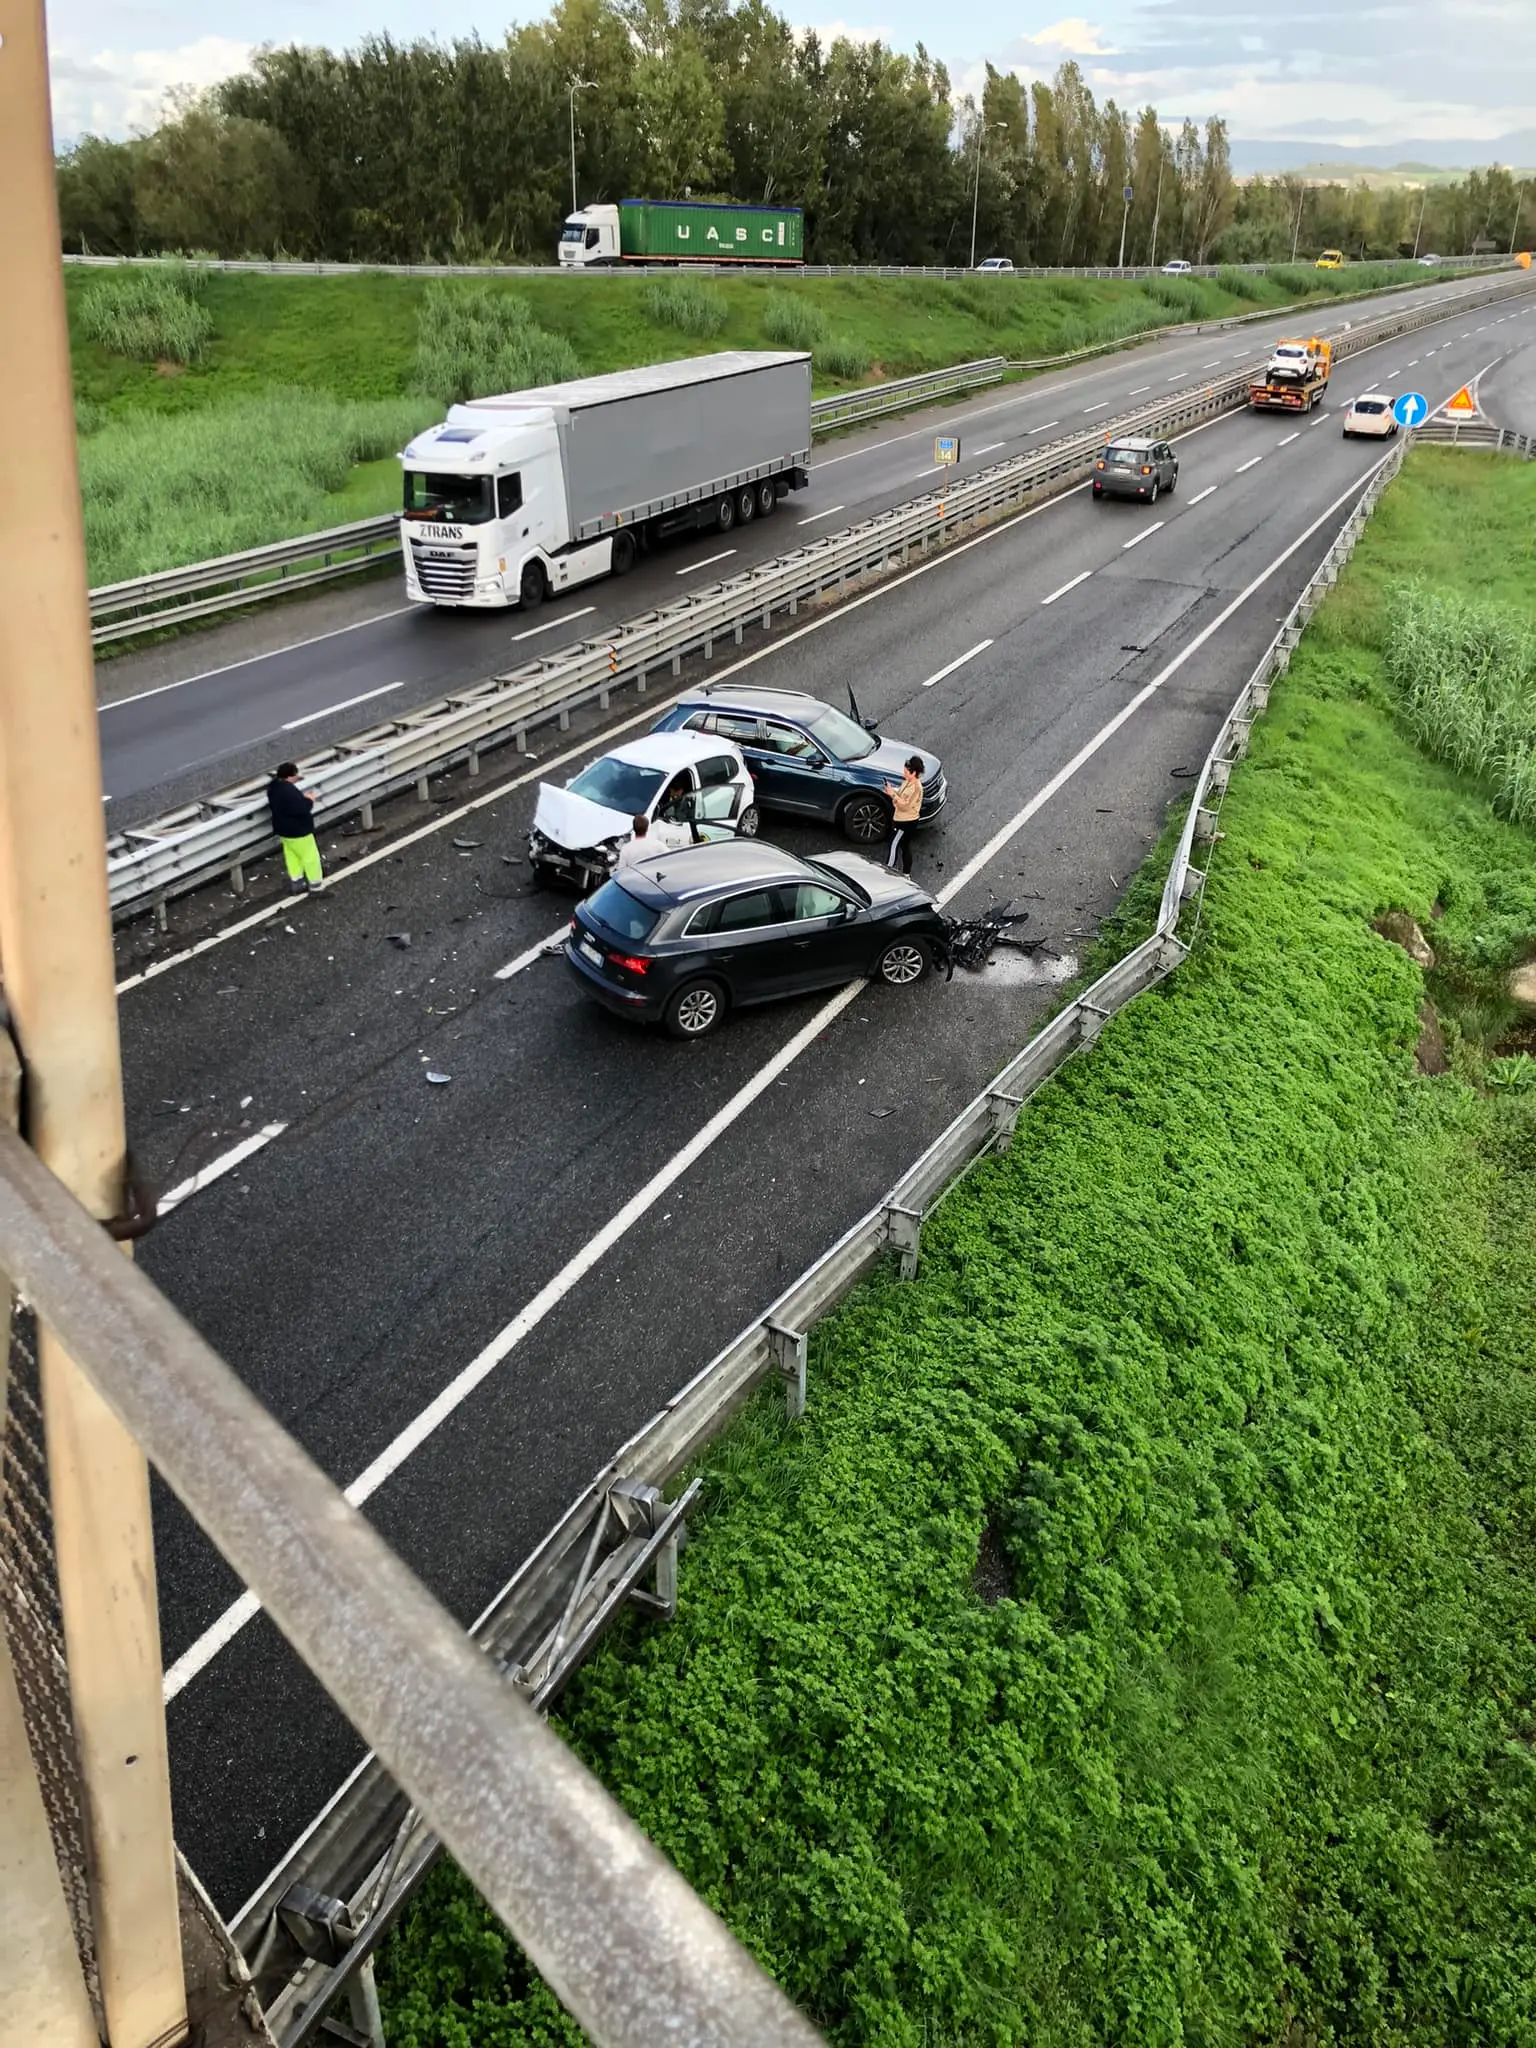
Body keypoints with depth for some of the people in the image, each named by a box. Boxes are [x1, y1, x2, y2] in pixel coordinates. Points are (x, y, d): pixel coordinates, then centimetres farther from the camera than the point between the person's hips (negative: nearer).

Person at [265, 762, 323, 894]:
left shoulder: (274, 786, 1)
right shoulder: (289, 791, -33)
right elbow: (301, 809, -32)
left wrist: (302, 797, 1)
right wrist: (309, 800, -14)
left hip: (284, 828, 10)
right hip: (297, 830, -10)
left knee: (292, 856, 20)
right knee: (310, 855, 8)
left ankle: (296, 883, 30)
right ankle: (316, 882, 21)